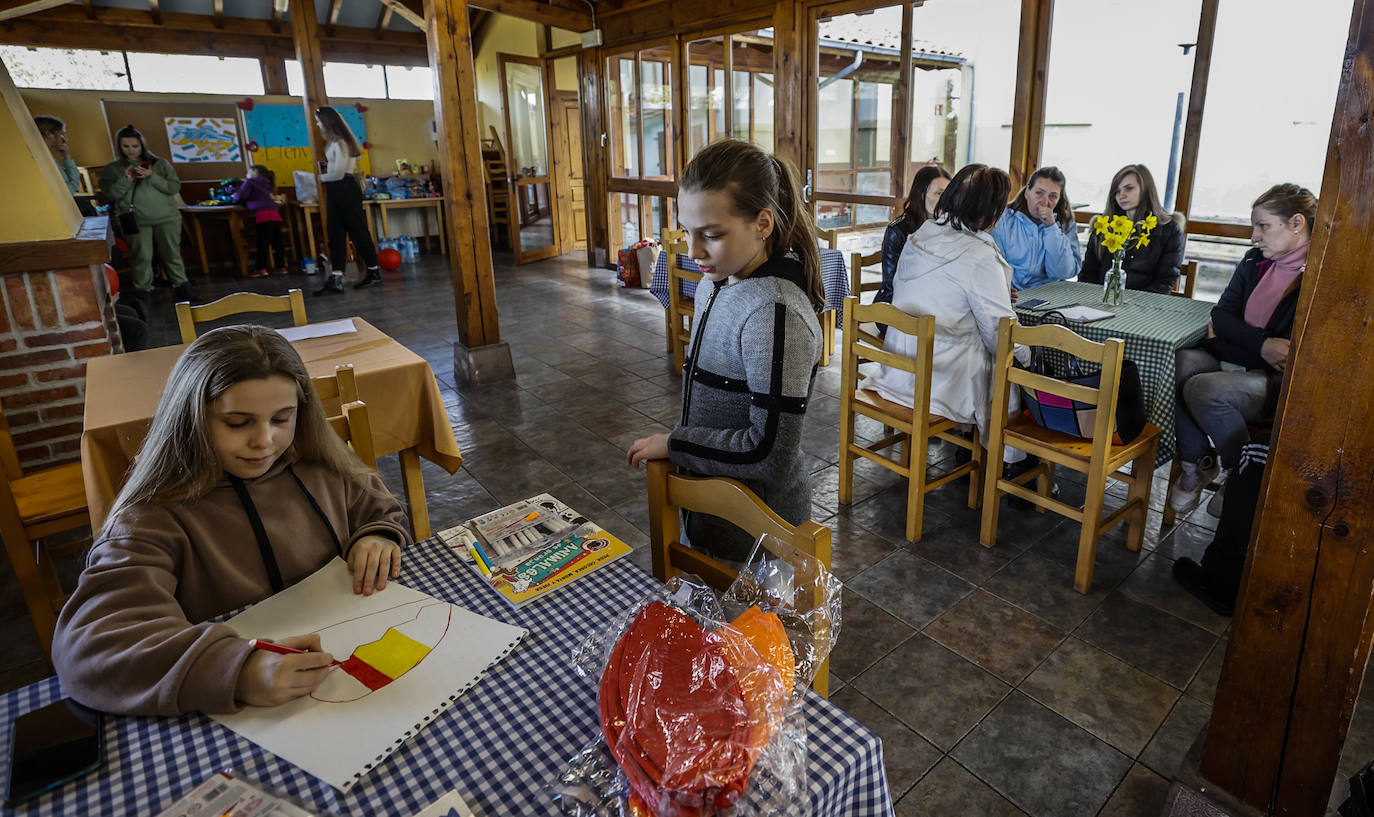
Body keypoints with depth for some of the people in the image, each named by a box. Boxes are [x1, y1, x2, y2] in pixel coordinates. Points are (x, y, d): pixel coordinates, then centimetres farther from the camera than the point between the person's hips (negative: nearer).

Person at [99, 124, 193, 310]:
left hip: (167, 219, 0)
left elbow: (175, 187, 1)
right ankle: (143, 291, 1)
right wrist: (126, 180, -10)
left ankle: (181, 286, 13)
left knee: (172, 255, 0)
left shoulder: (160, 164, 11)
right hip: (136, 222, 0)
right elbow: (108, 195, 4)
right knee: (142, 257, -9)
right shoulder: (112, 169, 13)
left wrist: (152, 177, -12)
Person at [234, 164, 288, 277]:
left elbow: (241, 195, -1)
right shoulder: (266, 184, 30)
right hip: (275, 213, 6)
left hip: (263, 214, -6)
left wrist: (234, 198, 20)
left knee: (263, 242, -9)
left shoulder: (250, 181, 11)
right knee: (277, 242, 5)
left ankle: (261, 269, -10)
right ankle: (281, 267, 6)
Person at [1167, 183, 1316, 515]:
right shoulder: (1254, 262, 11)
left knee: (1203, 389, -31)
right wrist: (1262, 344, -15)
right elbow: (1222, 315, 4)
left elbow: (1292, 355, -16)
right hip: (1238, 361, 7)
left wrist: (1219, 343, -10)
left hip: (1282, 381, -6)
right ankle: (1196, 464, -9)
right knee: (1177, 364, -23)